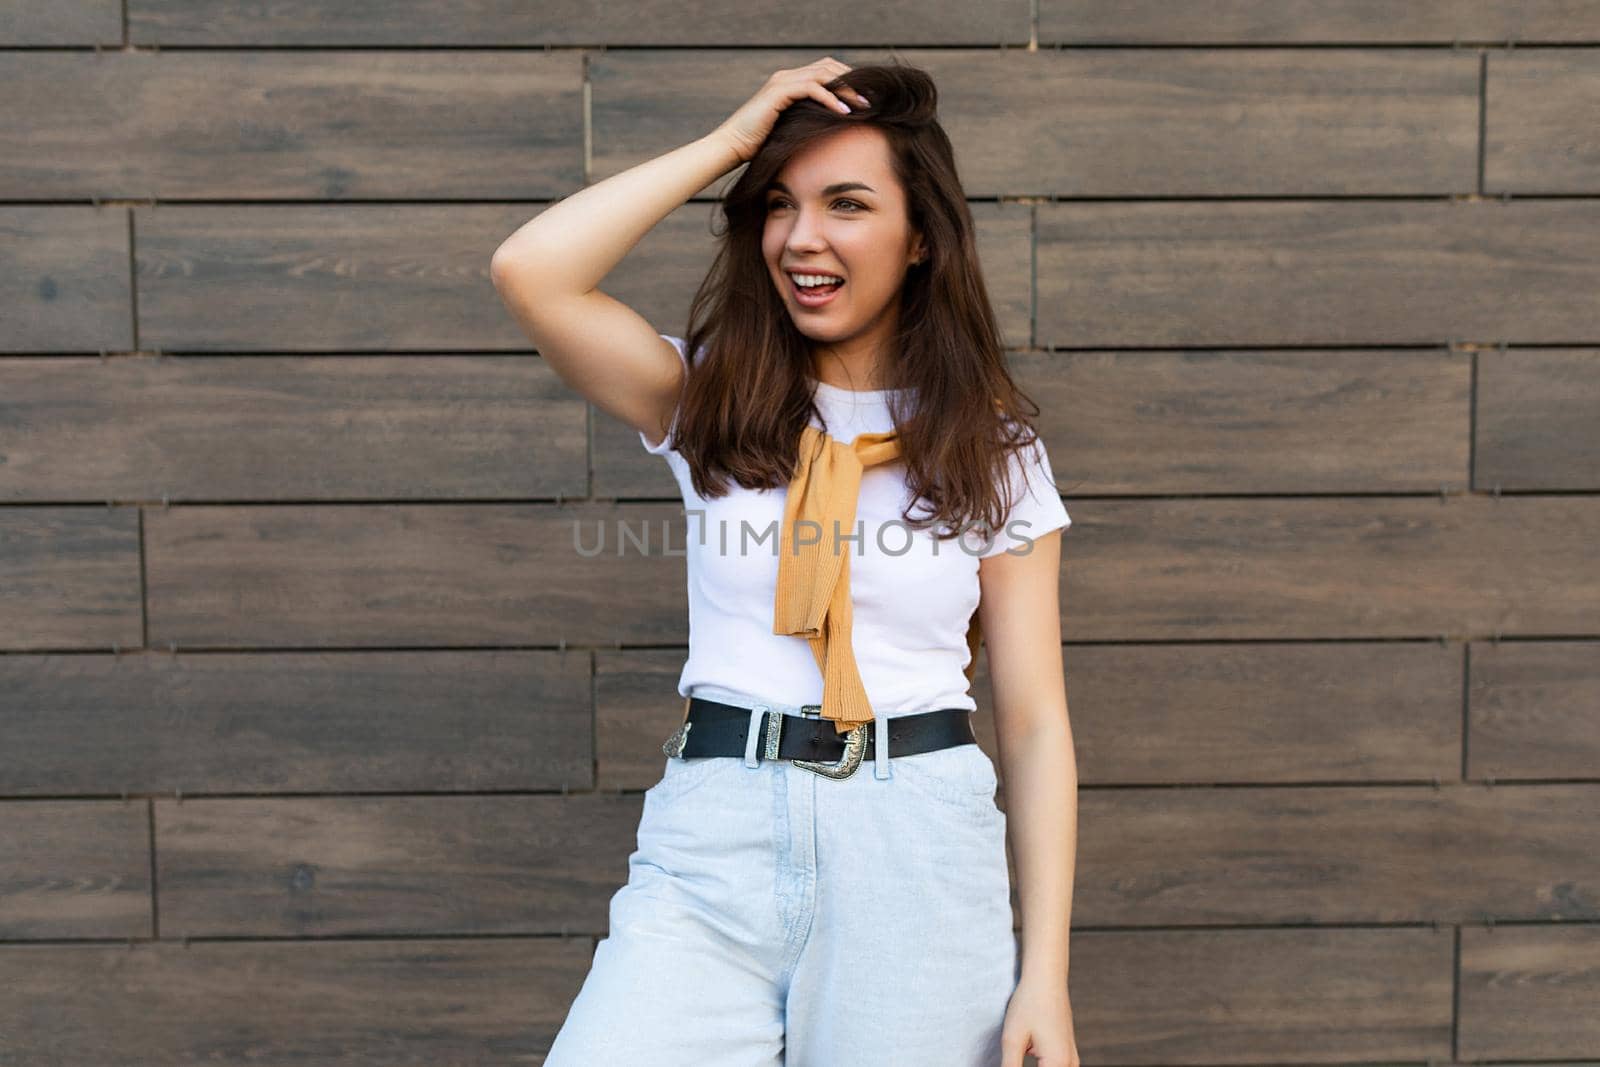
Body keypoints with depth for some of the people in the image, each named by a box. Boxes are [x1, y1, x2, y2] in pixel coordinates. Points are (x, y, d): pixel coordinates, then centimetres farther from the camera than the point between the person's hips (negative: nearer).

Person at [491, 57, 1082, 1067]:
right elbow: (530, 271, -9)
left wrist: (1046, 981, -2)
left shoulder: (995, 454, 5)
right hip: (714, 841, 0)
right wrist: (734, 139, -2)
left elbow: (1035, 724, 3)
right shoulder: (711, 401, 7)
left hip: (920, 843, 0)